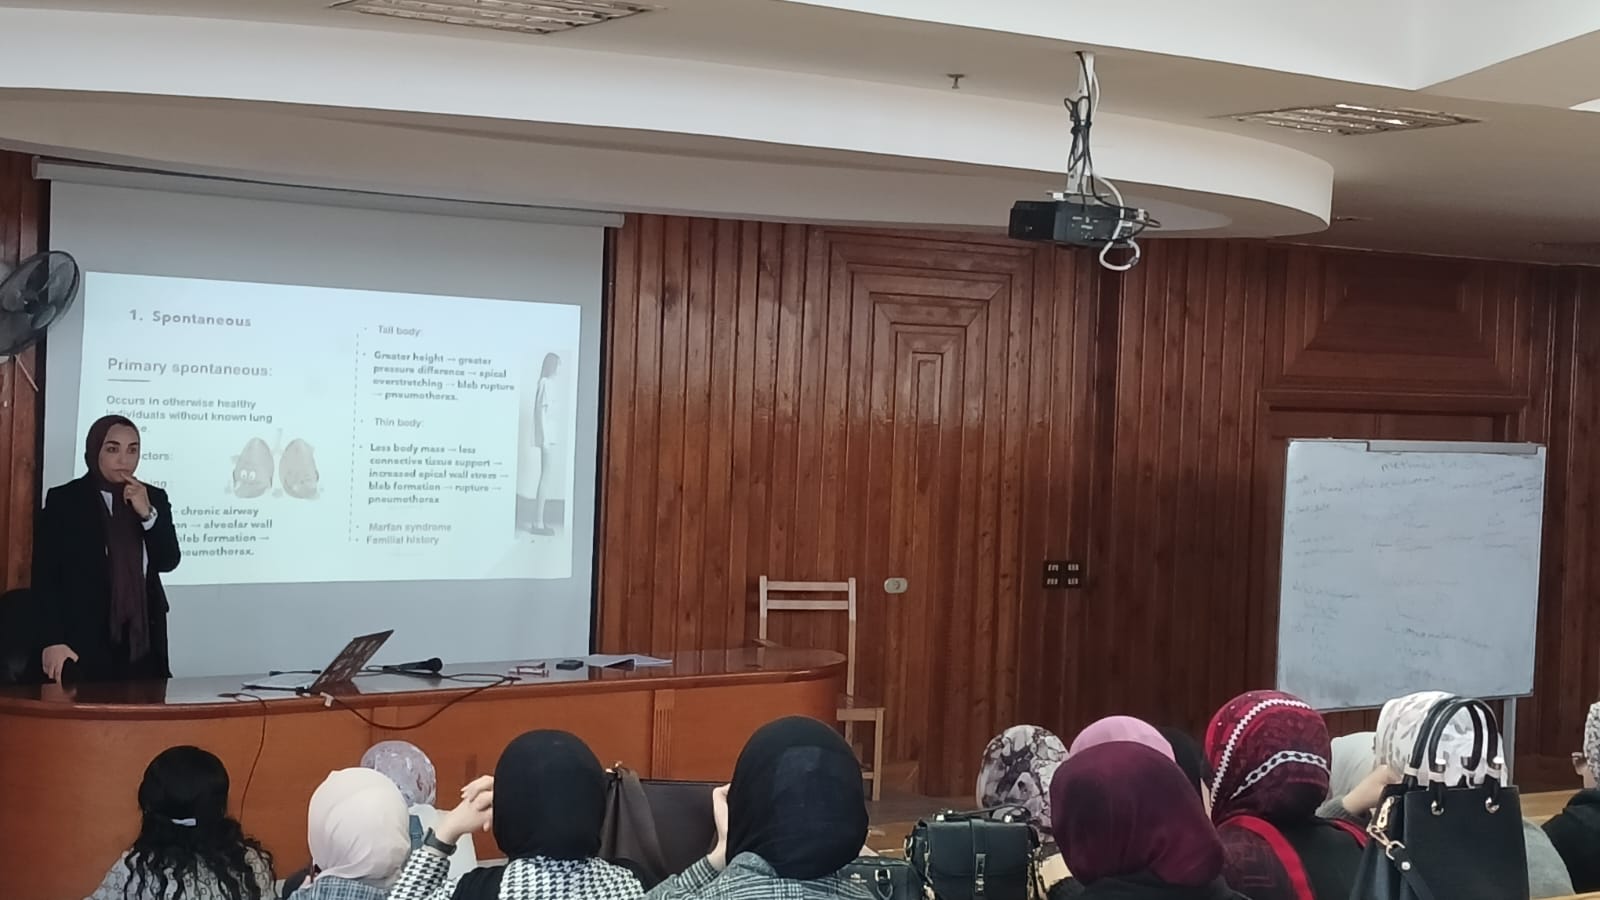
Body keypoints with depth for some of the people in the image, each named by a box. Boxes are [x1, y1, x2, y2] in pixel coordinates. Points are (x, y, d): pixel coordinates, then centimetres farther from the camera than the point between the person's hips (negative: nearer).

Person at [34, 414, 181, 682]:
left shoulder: (154, 498, 10)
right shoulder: (63, 500, 0)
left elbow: (168, 561, 4)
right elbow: (45, 576, -3)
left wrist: (148, 514, -10)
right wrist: (53, 641, -12)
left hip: (143, 640, 3)